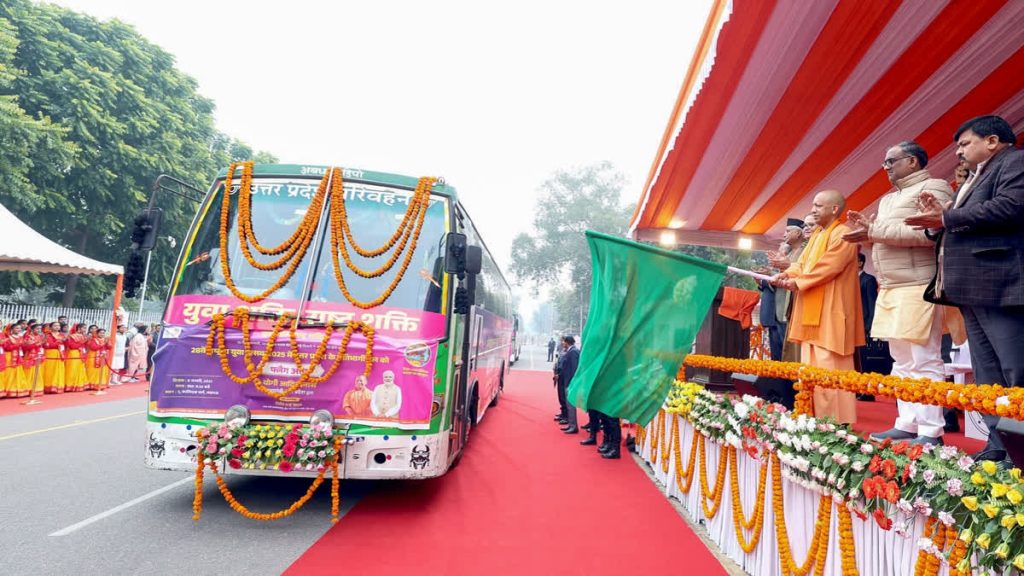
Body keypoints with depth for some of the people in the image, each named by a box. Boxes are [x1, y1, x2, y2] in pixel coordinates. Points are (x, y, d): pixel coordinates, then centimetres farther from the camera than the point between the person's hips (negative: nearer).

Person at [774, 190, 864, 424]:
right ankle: (817, 418, 15)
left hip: (830, 311, -9)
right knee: (813, 367, 10)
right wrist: (786, 274, -6)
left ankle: (837, 422, -4)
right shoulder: (817, 235, 19)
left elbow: (828, 266, -18)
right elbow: (803, 262, 14)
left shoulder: (843, 234, -9)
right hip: (813, 312, 9)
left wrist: (797, 282, -12)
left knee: (829, 367, -9)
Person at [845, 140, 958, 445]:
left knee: (924, 362, -7)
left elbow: (930, 233, -18)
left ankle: (931, 432, -3)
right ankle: (907, 424, 14)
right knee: (902, 362, 9)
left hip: (919, 289, -9)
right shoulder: (888, 199, 23)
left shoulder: (932, 188, -3)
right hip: (890, 290, 9)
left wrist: (875, 230, -17)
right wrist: (866, 229, 8)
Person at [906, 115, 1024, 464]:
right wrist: (937, 222, 4)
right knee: (987, 378, 9)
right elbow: (956, 233, 24)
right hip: (973, 289, 10)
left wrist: (946, 217, -12)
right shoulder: (974, 179, 27)